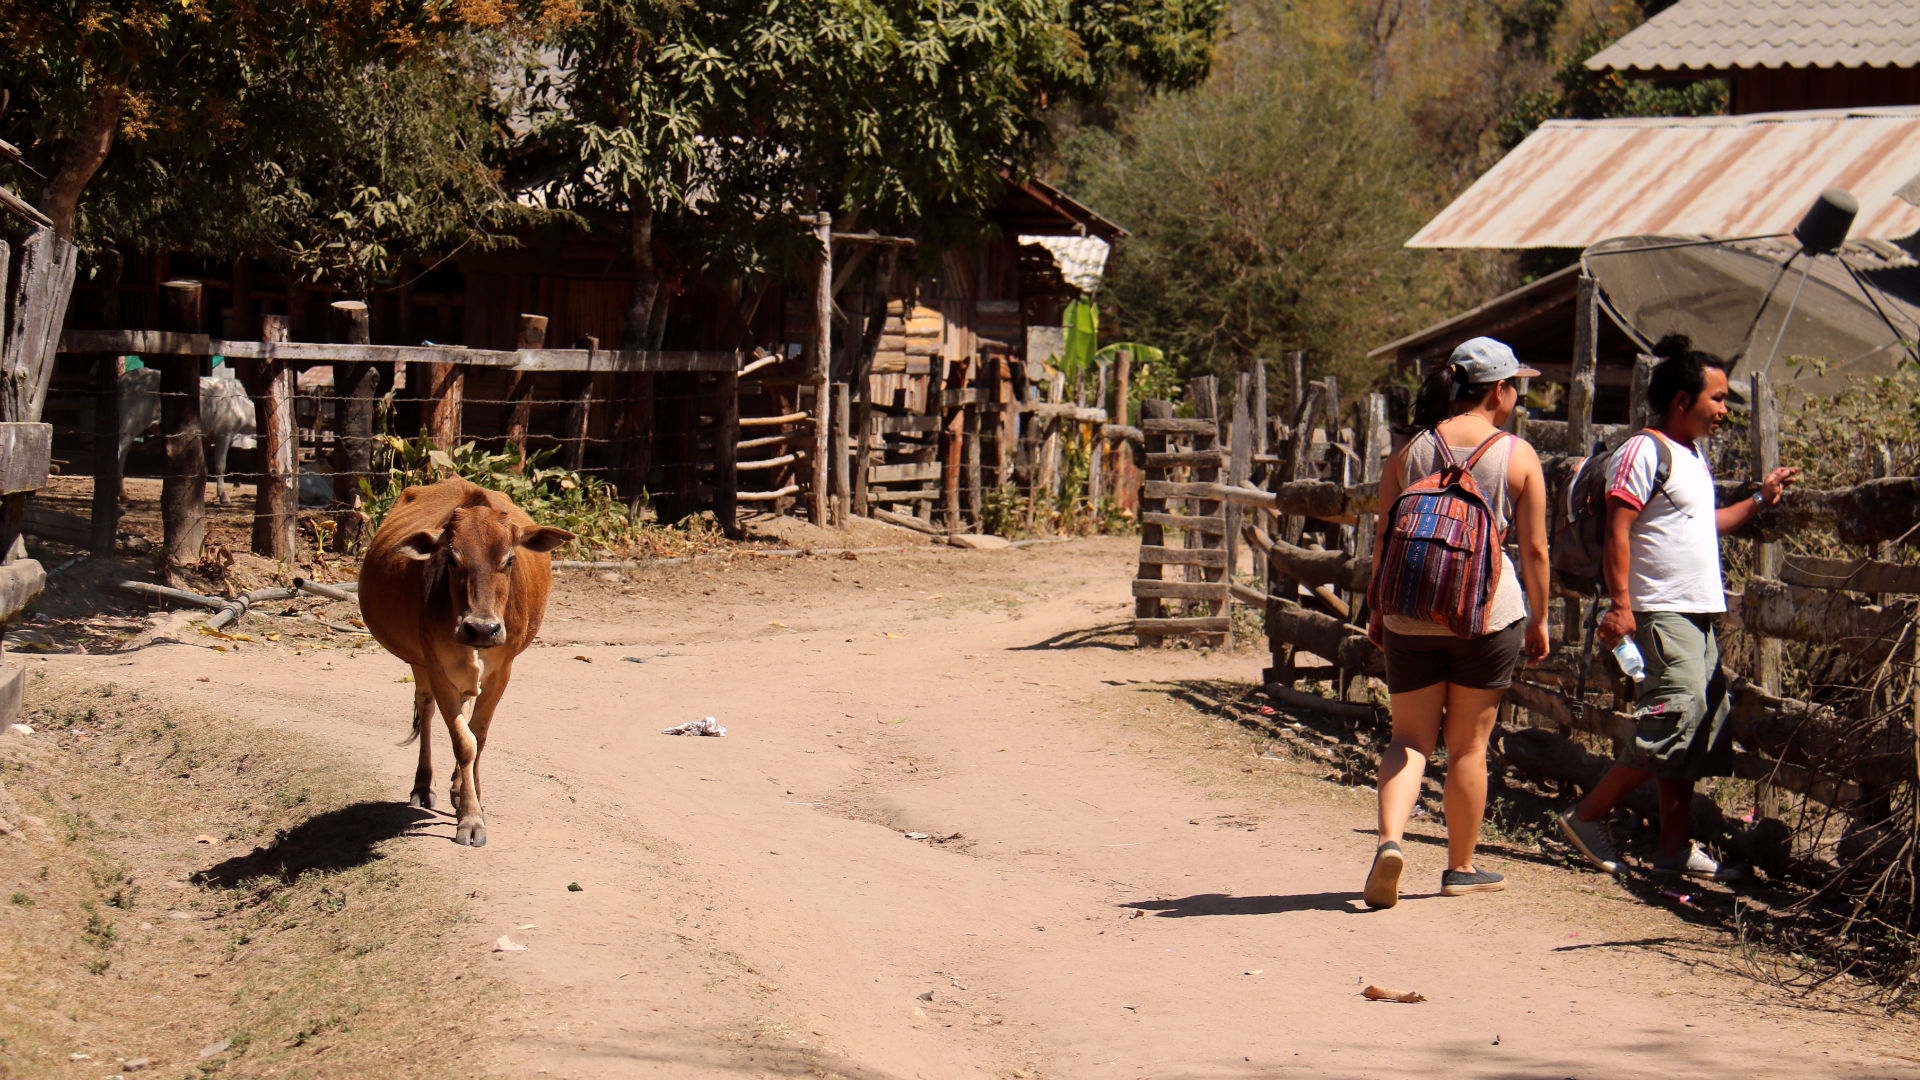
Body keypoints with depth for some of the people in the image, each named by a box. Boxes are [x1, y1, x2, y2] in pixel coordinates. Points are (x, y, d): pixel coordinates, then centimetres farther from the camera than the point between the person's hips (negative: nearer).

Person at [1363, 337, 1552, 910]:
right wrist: (1539, 619, 9)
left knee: (1410, 738, 8)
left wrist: (1377, 609, 13)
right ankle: (1461, 867, 20)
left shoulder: (1409, 451, 2)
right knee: (1469, 744, 10)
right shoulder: (1519, 456, -3)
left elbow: (1385, 538, 3)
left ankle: (1390, 839, -16)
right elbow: (1535, 547, -2)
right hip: (1489, 608, -1)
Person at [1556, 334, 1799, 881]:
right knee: (1679, 713, -17)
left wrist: (1759, 500, 23)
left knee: (1702, 729, 8)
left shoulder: (1695, 456, 19)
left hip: (1698, 612, 10)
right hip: (1661, 611, -10)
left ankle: (1675, 847, 13)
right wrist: (1620, 605, -22)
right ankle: (1588, 816, -8)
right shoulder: (1644, 451, -10)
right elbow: (1618, 530, -16)